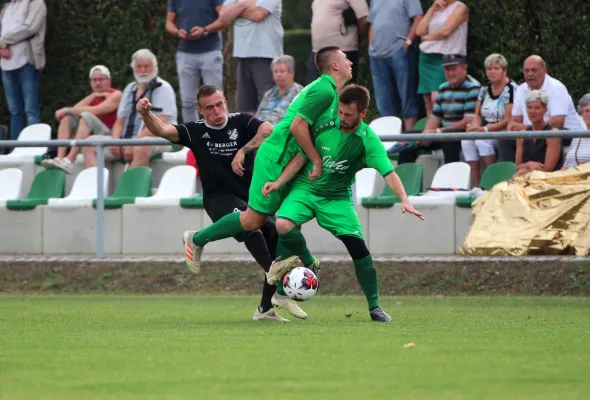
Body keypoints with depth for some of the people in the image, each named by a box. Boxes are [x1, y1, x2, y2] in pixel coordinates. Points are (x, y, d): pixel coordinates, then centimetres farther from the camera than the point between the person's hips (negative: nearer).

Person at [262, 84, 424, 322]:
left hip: (337, 198, -1)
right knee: (283, 224, -28)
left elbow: (388, 173, -24)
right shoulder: (324, 126, -11)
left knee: (358, 248, -12)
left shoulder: (368, 140, -15)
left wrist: (404, 200, -39)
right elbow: (302, 157, 0)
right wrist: (279, 183, -6)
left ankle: (374, 307, 3)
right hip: (306, 188, 1)